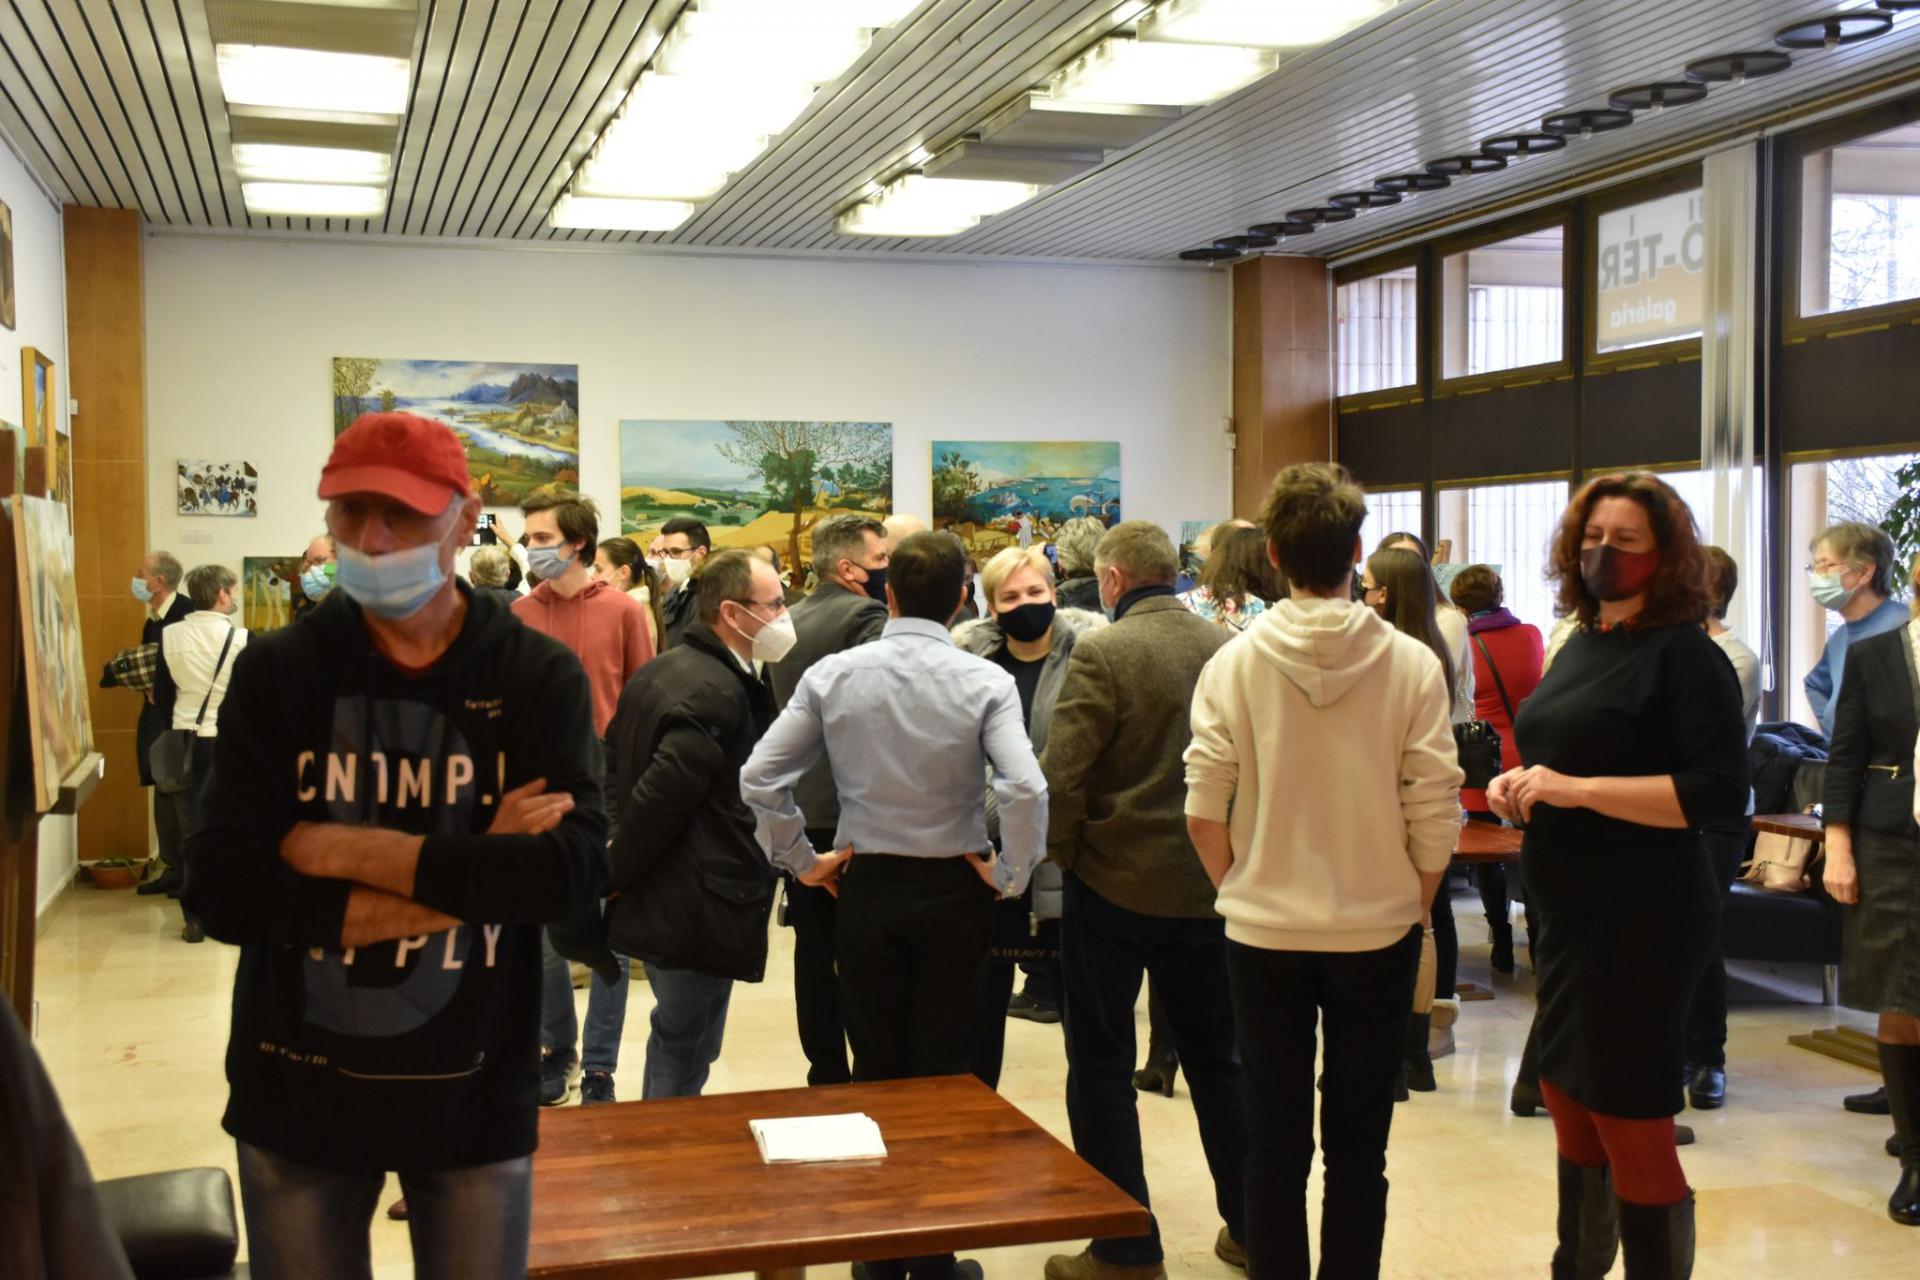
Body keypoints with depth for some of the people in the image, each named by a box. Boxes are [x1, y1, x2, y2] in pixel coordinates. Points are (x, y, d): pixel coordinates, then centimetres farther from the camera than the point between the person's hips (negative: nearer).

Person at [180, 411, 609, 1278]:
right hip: (297, 1093, 1)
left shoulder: (540, 677, -7)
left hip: (475, 1092, 0)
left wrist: (348, 852, -20)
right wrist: (472, 878, -19)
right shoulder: (274, 672, -5)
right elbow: (220, 892, -14)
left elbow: (574, 872, -20)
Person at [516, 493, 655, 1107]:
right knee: (542, 930, 11)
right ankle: (556, 1048, 29)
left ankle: (598, 1067, 15)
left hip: (608, 787, -2)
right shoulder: (519, 615, 4)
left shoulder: (623, 610, -2)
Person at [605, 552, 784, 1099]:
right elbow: (660, 796, -26)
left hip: (656, 905, 10)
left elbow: (614, 762, 14)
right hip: (698, 914, -10)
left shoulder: (658, 672, 9)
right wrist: (614, 877, -13)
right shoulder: (718, 694, -21)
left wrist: (618, 870, 13)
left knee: (674, 1042, 23)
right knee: (684, 1059, 2)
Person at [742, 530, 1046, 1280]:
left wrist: (801, 861, 4)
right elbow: (1025, 789, -23)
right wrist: (1009, 875, -9)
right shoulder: (983, 682, -12)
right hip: (953, 891, -2)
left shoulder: (832, 676, -5)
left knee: (876, 1072, 13)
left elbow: (759, 779, -7)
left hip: (866, 888, 2)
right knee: (943, 1075, 8)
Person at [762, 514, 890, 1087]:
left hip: (798, 808, 7)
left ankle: (825, 1072, 18)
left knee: (815, 947, 11)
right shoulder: (867, 617, -14)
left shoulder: (787, 622, 12)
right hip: (855, 812, -7)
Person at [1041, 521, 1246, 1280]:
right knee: (1216, 1059, 18)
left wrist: (1065, 852, -1)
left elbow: (1059, 776, -18)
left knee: (1102, 1067, 9)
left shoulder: (1101, 654, -16)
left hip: (1114, 883, -5)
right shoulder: (1228, 649, -1)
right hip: (1207, 883, 5)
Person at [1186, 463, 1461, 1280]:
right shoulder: (1411, 664, -9)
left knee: (1275, 1149, 11)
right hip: (1377, 933, 0)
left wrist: (1241, 892, 10)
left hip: (1263, 934, 0)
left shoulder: (1235, 663, -8)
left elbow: (1204, 814, -8)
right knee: (1357, 1152, 11)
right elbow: (1435, 817, -7)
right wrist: (1411, 907, 9)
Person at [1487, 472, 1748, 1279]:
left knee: (1630, 1128, -1)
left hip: (1639, 923, -8)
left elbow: (1720, 794, -20)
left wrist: (1577, 788, -23)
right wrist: (1522, 785, 2)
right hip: (1565, 909, 8)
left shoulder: (1683, 654, -12)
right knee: (1570, 1110, 17)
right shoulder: (1582, 643, 12)